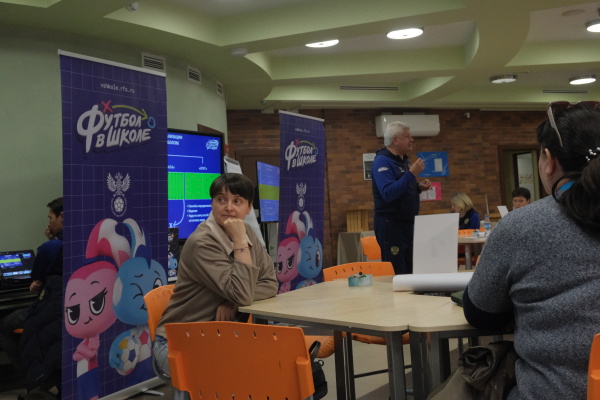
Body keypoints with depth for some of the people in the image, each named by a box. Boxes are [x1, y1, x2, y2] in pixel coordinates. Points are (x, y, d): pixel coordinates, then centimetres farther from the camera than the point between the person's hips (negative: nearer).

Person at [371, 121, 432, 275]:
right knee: (396, 272, -5)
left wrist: (419, 187, 5)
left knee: (410, 270, 14)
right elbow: (388, 194, -27)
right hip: (391, 224, -9)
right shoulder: (382, 161, -15)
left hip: (408, 222, 9)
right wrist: (411, 174, -26)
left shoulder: (404, 160, 14)